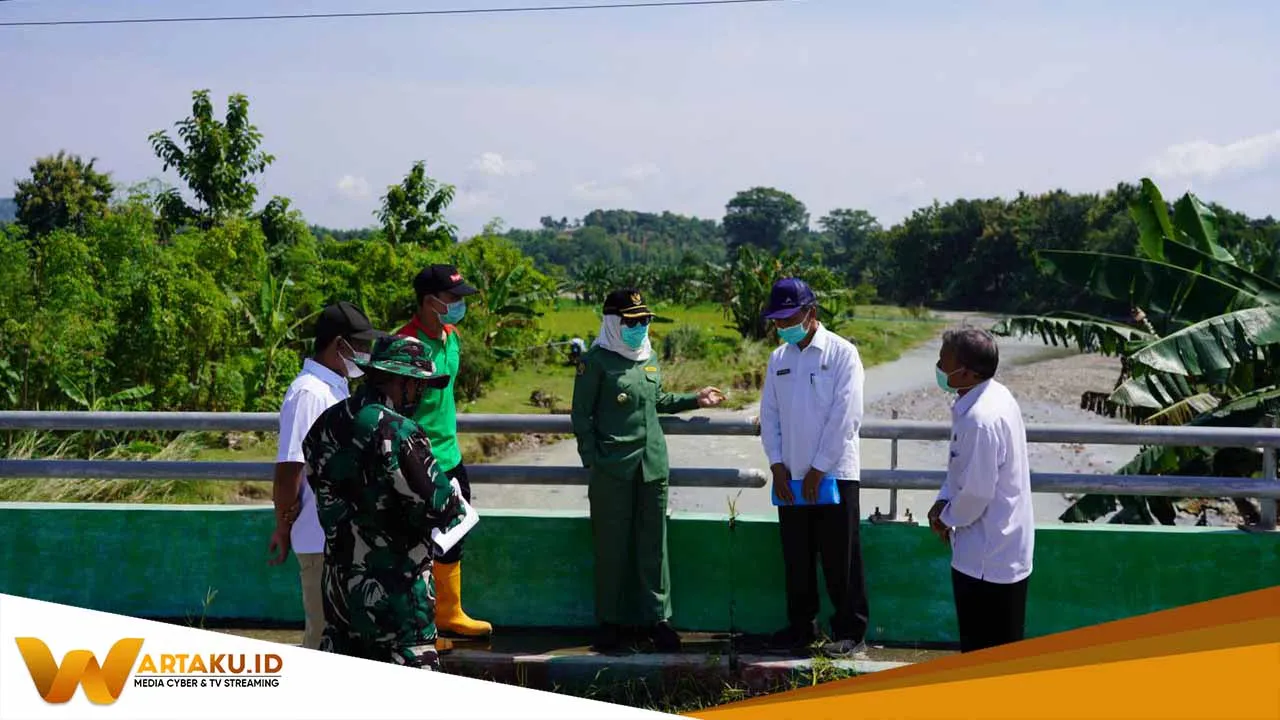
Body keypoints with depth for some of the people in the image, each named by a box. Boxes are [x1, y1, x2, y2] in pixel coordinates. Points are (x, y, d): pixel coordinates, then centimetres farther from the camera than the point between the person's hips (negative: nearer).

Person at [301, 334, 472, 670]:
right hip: (394, 589, -8)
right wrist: (457, 507, 2)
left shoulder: (325, 425, 6)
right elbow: (437, 508, -19)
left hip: (339, 580, 8)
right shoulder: (397, 432, -19)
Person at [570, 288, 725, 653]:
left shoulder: (649, 358, 13)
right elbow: (581, 415, -5)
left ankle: (656, 617, 15)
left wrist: (694, 399, 17)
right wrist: (593, 461, -10)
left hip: (653, 466, 5)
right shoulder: (596, 361, -5)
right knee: (611, 546, 3)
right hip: (612, 470, -5)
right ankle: (610, 620, 13)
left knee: (653, 544, 7)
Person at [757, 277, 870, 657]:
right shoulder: (778, 358, 9)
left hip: (833, 475, -5)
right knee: (796, 558, 11)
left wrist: (818, 469, -13)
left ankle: (851, 631, 12)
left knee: (840, 558, 1)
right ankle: (801, 626, 24)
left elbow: (845, 417, -12)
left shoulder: (842, 354, -8)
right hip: (790, 477, 5)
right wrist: (777, 465, -1)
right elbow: (769, 414, 10)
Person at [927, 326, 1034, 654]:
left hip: (988, 558, -10)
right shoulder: (994, 396, 4)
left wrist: (947, 518, -7)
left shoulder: (980, 419, -28)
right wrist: (944, 500, 3)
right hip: (1002, 549, 10)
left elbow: (976, 492, -25)